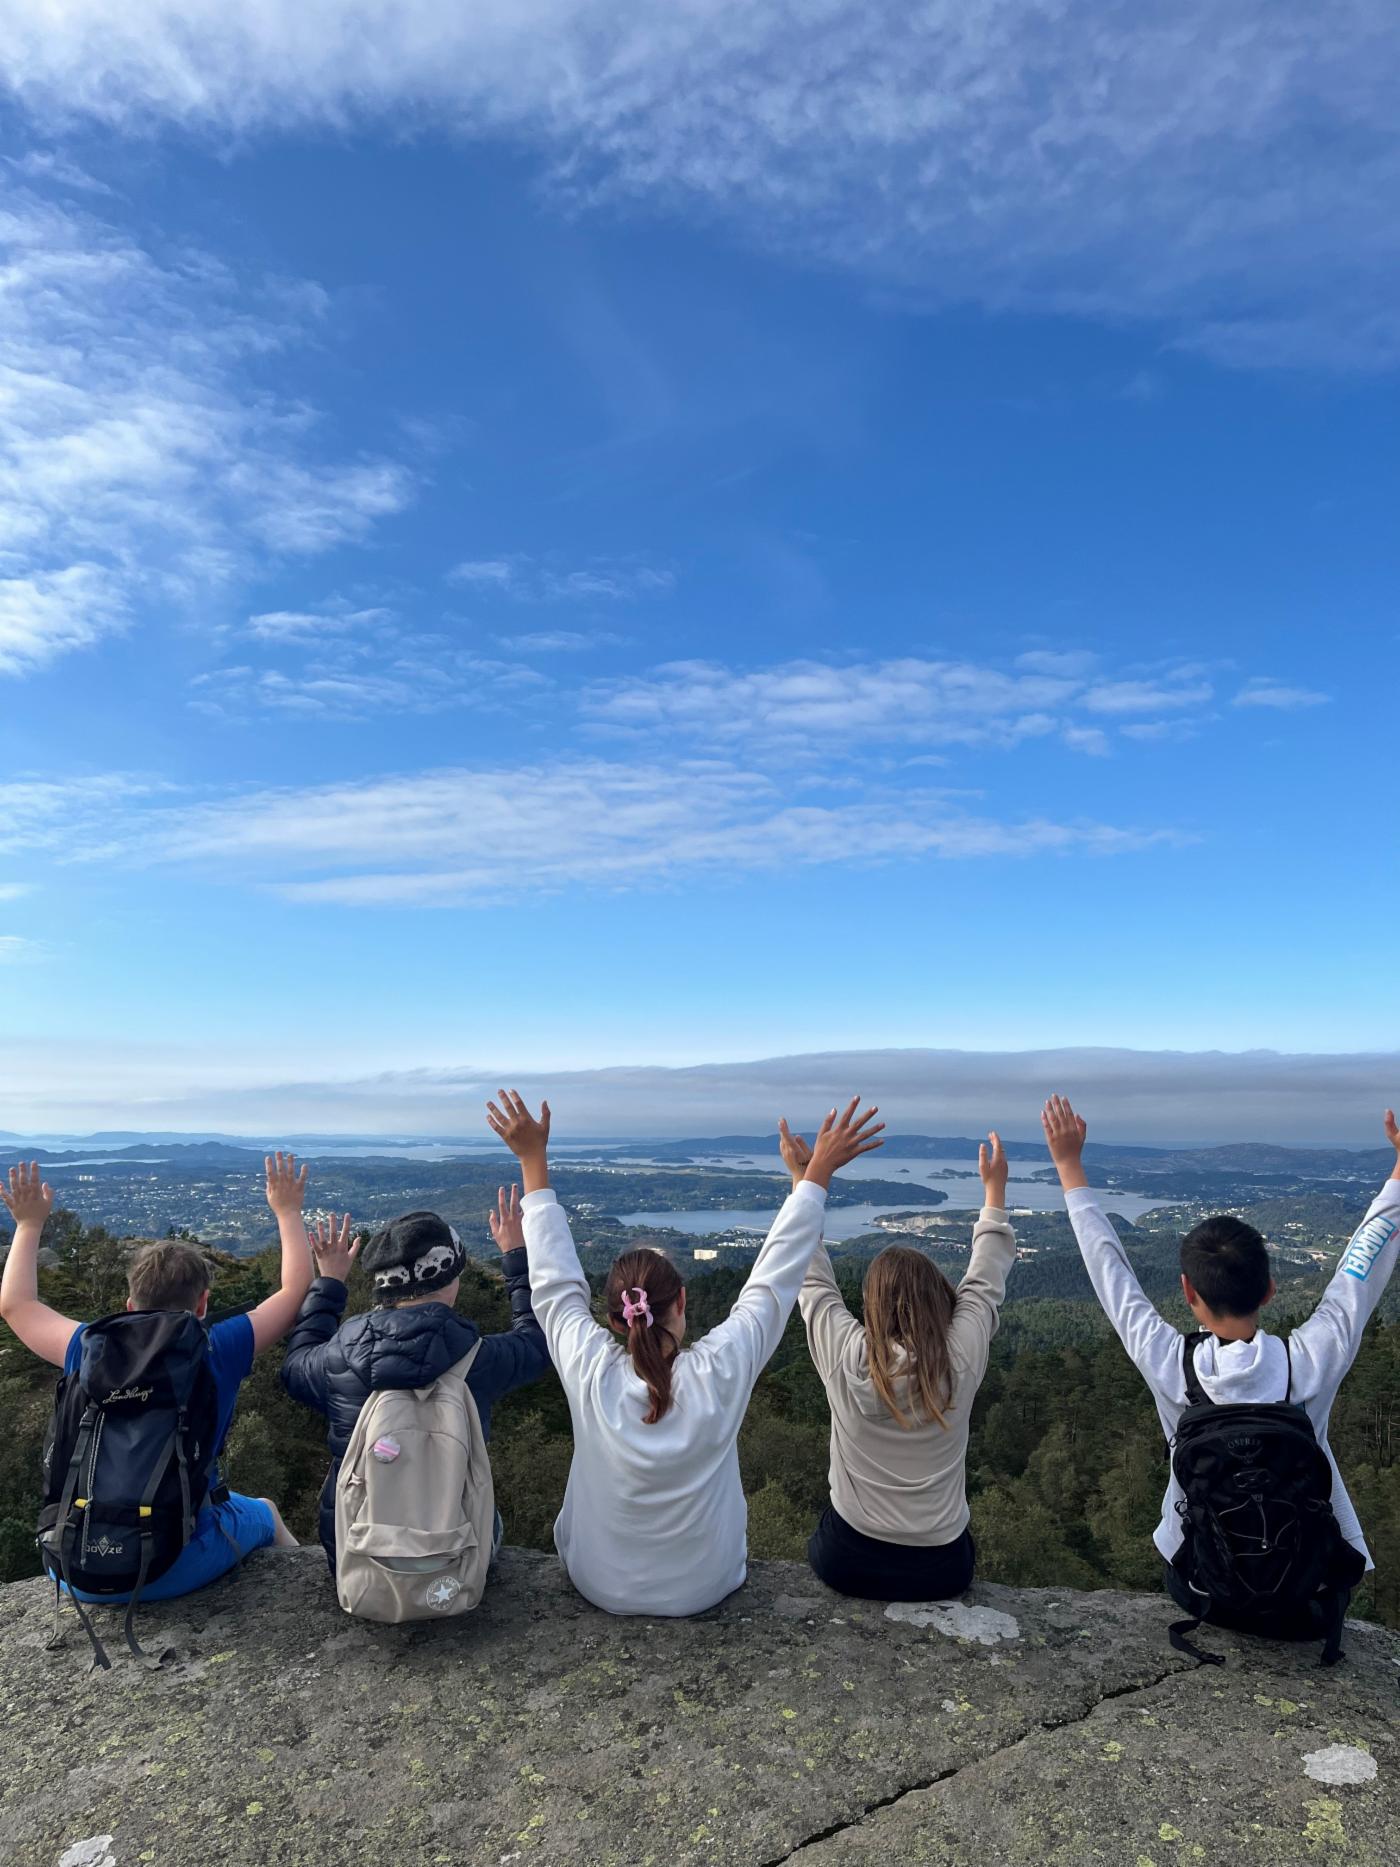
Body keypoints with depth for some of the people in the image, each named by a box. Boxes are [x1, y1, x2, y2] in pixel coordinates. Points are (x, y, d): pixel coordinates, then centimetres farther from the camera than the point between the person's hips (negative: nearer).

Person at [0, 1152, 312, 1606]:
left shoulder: (92, 1351, -5)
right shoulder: (218, 1351, -12)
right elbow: (296, 1288, 2)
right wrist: (287, 1211, 13)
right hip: (178, 1572, -3)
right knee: (260, 1511, 28)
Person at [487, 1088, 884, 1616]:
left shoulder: (589, 1374, -26)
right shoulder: (719, 1373, -28)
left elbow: (554, 1282, -13)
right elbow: (774, 1277, -18)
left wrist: (533, 1160, -10)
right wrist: (817, 1171, -10)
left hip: (600, 1585, 1)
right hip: (704, 1589, 0)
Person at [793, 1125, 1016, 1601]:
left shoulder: (846, 1358, -18)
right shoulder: (961, 1358, -16)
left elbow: (812, 1279, -2)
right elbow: (986, 1283, 2)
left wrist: (803, 1177, 4)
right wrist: (994, 1188, 12)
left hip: (849, 1564, -1)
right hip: (941, 1571, 1)